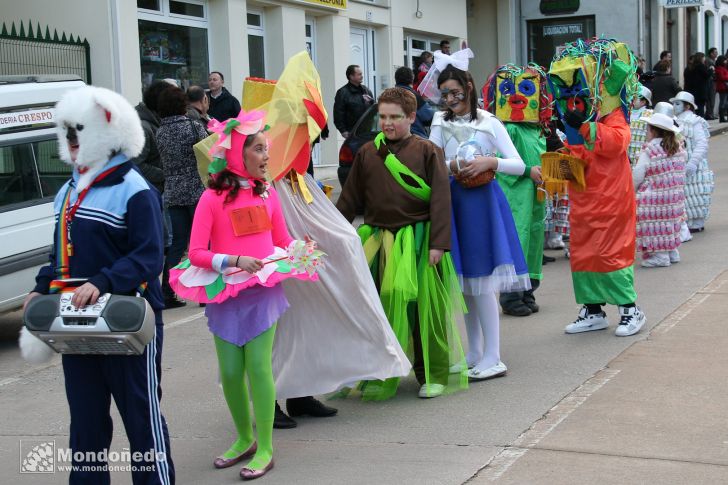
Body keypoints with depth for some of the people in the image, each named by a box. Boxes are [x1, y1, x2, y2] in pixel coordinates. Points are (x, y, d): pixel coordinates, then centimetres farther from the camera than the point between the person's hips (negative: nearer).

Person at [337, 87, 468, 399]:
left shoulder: (426, 152, -2)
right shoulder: (367, 154, 8)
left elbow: (440, 200, -5)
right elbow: (350, 200, 13)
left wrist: (438, 244, -11)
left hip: (417, 240, -3)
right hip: (377, 239, 3)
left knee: (422, 307, 2)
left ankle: (431, 375, 17)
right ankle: (377, 373, 19)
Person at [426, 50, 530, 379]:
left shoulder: (489, 123, 0)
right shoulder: (440, 121, 10)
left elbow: (519, 166, -3)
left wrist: (490, 161, -20)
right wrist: (450, 166, -15)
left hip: (482, 202, -4)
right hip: (454, 201, 4)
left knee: (482, 280, -7)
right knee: (465, 281, 9)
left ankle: (492, 359, -4)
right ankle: (474, 355, 19)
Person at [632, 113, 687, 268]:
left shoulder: (649, 152, -15)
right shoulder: (678, 148, 6)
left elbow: (637, 176, -13)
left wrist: (632, 189, 3)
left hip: (654, 198, -7)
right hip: (675, 196, 8)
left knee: (655, 223, -2)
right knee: (668, 218, 18)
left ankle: (660, 254, -4)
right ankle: (672, 251, 23)